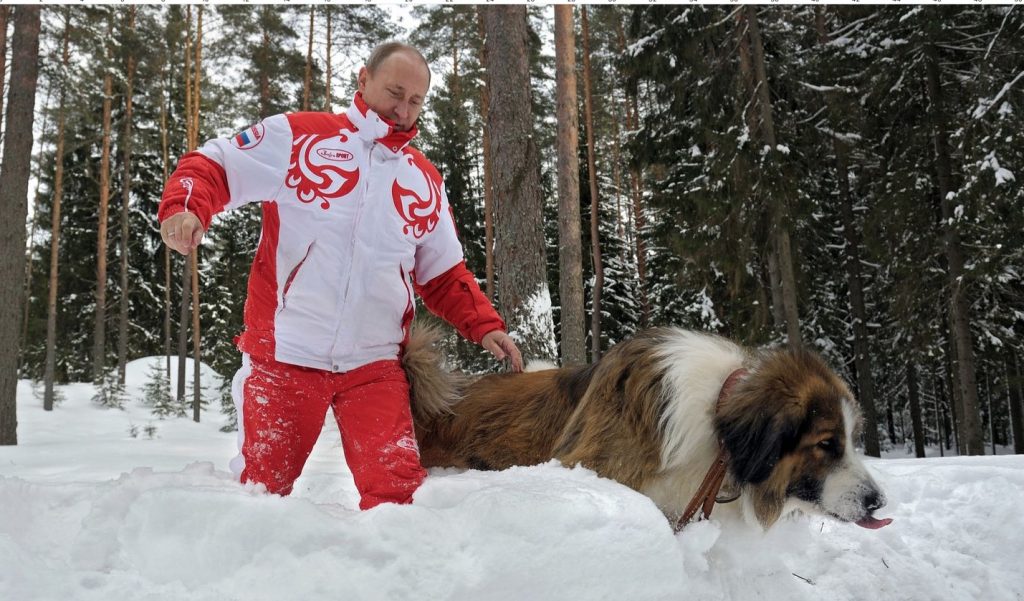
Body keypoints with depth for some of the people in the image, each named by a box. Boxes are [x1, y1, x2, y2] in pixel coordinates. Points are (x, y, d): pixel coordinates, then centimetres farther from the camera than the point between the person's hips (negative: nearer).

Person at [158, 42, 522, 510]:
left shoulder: (425, 181, 12)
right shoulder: (297, 136, 1)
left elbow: (443, 275, 17)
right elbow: (211, 165, 0)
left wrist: (485, 326, 3)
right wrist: (184, 207, -21)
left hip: (374, 366, 3)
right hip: (284, 353, -2)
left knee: (396, 490, -6)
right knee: (262, 490, 9)